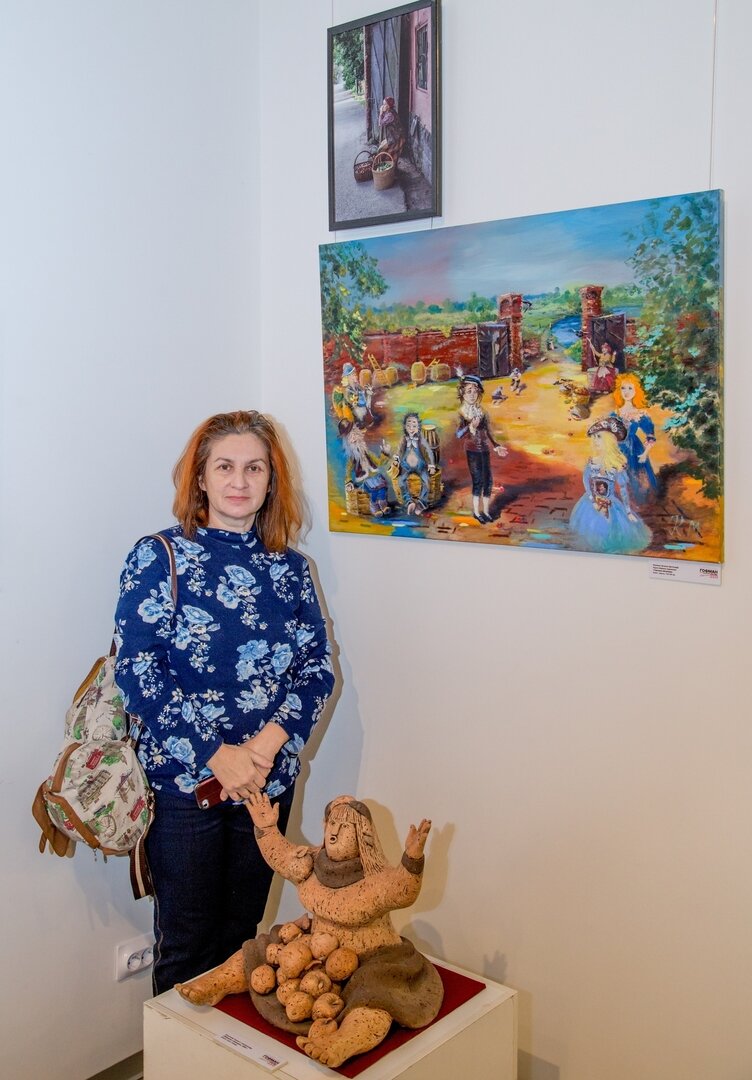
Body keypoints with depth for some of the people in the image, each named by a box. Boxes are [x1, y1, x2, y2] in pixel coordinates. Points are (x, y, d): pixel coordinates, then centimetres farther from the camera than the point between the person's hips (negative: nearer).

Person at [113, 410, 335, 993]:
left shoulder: (290, 568, 5)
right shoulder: (159, 557, -6)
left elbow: (318, 669, 3)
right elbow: (137, 670, -12)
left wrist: (270, 739, -14)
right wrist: (216, 754, -17)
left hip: (270, 780, 3)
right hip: (184, 779, -3)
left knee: (242, 930, 17)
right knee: (187, 942, 10)